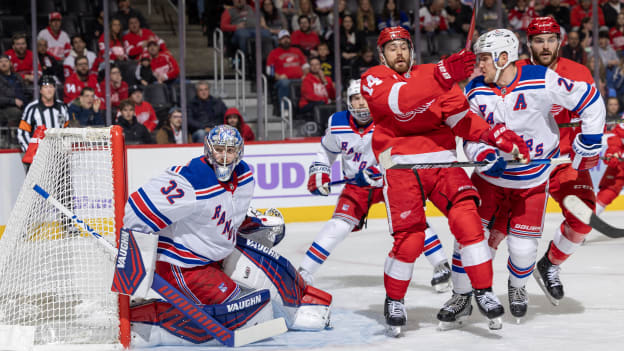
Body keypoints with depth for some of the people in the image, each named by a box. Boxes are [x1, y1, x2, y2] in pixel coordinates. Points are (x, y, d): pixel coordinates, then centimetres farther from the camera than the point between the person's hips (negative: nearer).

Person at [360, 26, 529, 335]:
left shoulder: (430, 74, 17)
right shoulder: (373, 78, 4)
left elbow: (458, 115, 8)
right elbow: (399, 101, -18)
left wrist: (494, 134, -10)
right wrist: (441, 77, -32)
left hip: (440, 160, 3)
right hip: (400, 163, -3)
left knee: (467, 217, -16)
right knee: (409, 238, -9)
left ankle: (483, 290, -6)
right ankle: (393, 300, 15)